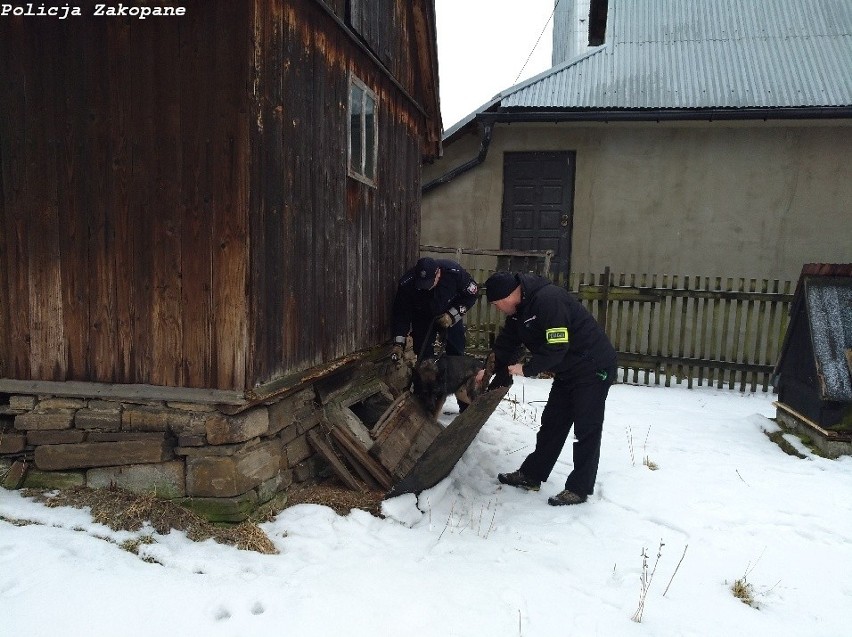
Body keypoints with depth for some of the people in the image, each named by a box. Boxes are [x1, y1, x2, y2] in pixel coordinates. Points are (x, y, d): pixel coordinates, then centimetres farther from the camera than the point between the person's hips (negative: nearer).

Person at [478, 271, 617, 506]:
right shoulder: (519, 310, 3)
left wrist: (527, 369, -21)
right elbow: (506, 345, 9)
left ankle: (579, 488, 9)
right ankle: (531, 475, 23)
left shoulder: (548, 299, -27)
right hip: (567, 370, 10)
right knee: (552, 424, 14)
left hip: (593, 368, -10)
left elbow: (556, 347, -30)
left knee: (586, 429, -1)